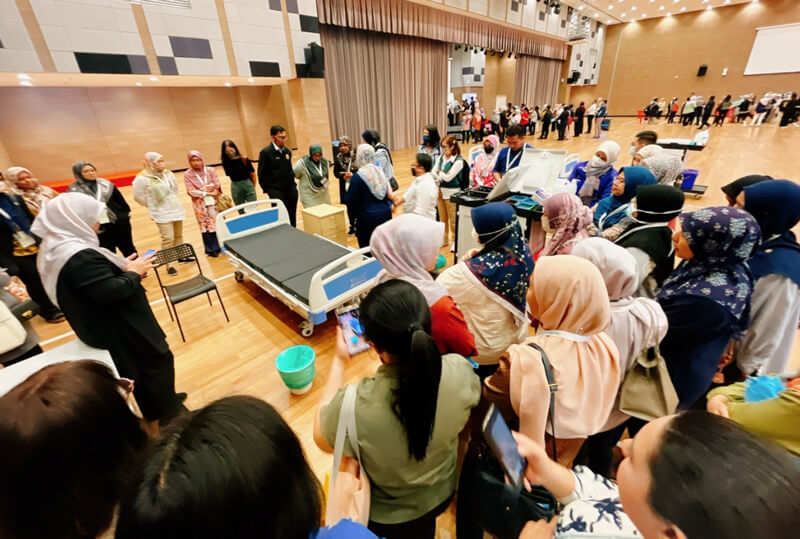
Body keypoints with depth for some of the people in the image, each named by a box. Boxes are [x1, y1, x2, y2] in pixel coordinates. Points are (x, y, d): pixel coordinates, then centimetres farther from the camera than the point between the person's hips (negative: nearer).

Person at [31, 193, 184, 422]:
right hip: (119, 329, -11)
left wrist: (122, 267, 2)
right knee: (158, 361, 7)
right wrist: (133, 272, -16)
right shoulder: (80, 257, -31)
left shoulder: (54, 248, 4)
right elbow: (110, 291, -32)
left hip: (101, 325, 11)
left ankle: (155, 409, 41)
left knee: (140, 366, 24)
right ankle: (167, 414, 23)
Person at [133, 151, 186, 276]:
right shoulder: (142, 178, -14)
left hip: (176, 209, 6)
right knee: (168, 239, -8)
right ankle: (168, 265, 1)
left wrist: (172, 201, 14)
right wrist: (153, 205, 2)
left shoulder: (168, 173, 3)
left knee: (179, 235, 15)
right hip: (162, 214, -5)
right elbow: (138, 196, -6)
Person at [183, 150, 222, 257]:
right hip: (200, 204, -1)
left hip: (213, 201, 1)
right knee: (206, 226, 4)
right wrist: (206, 193, -14)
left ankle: (222, 246, 16)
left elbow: (216, 186, -3)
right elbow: (191, 191, -8)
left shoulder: (210, 170, 1)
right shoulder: (187, 175, -2)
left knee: (219, 223, 2)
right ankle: (211, 249, 14)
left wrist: (201, 190, -11)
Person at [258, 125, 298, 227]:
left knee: (292, 218, 10)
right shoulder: (266, 152, -8)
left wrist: (292, 183, 13)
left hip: (291, 189, 5)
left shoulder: (287, 151, 8)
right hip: (276, 191, -5)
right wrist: (267, 190, -4)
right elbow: (261, 174, -5)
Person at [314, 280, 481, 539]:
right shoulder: (461, 371, -31)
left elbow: (321, 438, -16)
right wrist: (414, 346, -2)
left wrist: (339, 362, -11)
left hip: (385, 518, -3)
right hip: (441, 494, 3)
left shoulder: (355, 406, -40)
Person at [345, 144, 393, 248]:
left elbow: (350, 201, -11)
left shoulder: (357, 177, -14)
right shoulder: (380, 171, 4)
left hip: (367, 219, -6)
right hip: (385, 215, 6)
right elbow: (389, 194, 11)